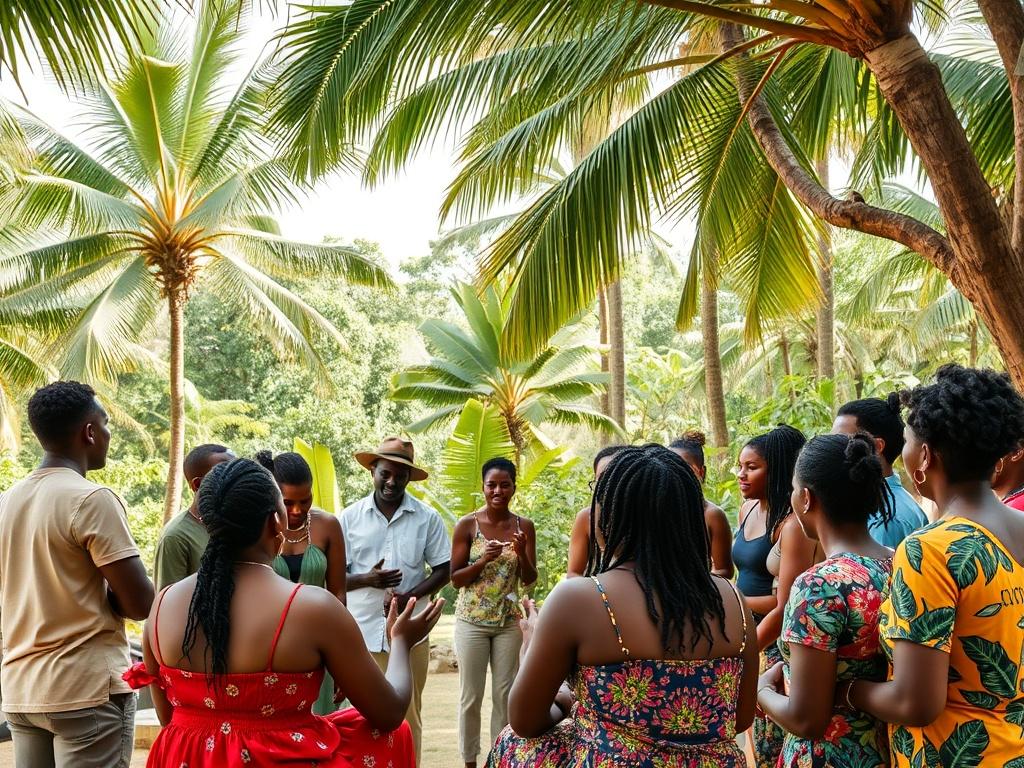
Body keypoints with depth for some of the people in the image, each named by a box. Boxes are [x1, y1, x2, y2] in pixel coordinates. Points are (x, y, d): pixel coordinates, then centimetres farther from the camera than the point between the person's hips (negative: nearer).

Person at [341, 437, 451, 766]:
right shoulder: (350, 517, 1)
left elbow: (443, 570, 3)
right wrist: (367, 580, -17)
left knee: (408, 716, 8)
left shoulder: (428, 518, 1)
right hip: (361, 631, 0)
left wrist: (410, 595, -13)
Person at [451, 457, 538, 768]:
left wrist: (521, 554, -19)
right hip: (472, 621, -2)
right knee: (471, 696, 4)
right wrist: (483, 560, -22)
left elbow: (529, 580, 0)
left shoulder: (524, 526, -1)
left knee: (505, 694, 7)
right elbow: (455, 579, -5)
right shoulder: (467, 525, -7)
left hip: (508, 622, 2)